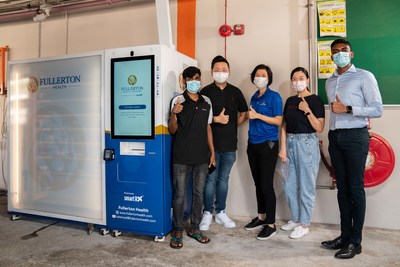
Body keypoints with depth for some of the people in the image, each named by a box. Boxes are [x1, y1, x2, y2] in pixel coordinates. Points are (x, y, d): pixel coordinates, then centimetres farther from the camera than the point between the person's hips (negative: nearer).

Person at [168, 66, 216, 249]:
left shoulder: (206, 102, 9)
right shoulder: (177, 101, -4)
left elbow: (208, 128, 14)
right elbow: (172, 130, -5)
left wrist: (212, 152, 10)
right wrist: (173, 115, -25)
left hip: (202, 157, 4)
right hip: (181, 157, -4)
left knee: (199, 194, 11)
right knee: (179, 195, 3)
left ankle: (195, 229, 26)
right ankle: (177, 232, 17)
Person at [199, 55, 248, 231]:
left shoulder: (235, 92, 9)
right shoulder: (206, 91, -1)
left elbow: (244, 114, 16)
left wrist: (232, 125, 4)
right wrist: (217, 119, -16)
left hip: (230, 144, 3)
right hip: (211, 143, -3)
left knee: (223, 179, 12)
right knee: (211, 179, 2)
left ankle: (220, 212, 24)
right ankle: (207, 213, 17)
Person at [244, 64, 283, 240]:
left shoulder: (274, 97, -4)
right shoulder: (254, 97, 15)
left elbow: (278, 121, -11)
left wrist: (258, 115, -17)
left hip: (267, 144, -6)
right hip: (253, 144, 7)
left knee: (266, 185, -5)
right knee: (258, 183, 12)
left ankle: (271, 224, 5)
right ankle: (261, 217, 25)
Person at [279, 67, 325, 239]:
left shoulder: (315, 100, -4)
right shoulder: (290, 101, 12)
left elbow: (319, 128, -9)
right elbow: (284, 126, 10)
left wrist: (307, 111, -19)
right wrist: (283, 148, 2)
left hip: (307, 144, -6)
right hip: (290, 143, 6)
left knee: (306, 186, 2)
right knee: (289, 185, 10)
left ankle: (304, 225, 16)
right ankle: (295, 219, 29)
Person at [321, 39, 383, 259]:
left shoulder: (364, 76, -2)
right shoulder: (330, 82, 17)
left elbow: (377, 109, -8)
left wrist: (348, 109, -15)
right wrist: (331, 135, 14)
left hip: (355, 136, -6)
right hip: (335, 137, 6)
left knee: (355, 189, -2)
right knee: (342, 188, 9)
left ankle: (355, 241, 8)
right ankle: (344, 235, 18)